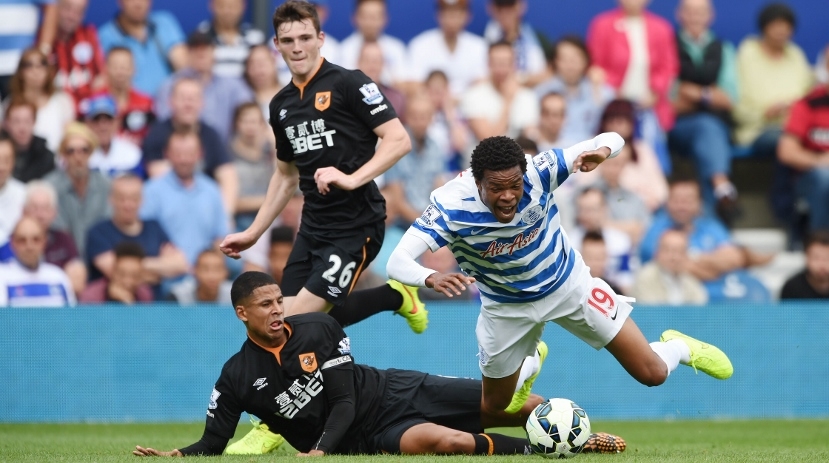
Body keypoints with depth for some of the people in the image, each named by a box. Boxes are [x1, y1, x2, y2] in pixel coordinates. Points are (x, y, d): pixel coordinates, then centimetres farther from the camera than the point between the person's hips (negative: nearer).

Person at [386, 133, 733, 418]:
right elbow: (397, 262, -42)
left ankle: (680, 347, 37)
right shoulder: (450, 207, -35)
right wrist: (431, 278, -64)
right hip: (507, 308, 0)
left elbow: (613, 140, -24)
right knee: (494, 407, 17)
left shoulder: (537, 172, -31)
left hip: (568, 284, 0)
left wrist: (600, 152, -50)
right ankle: (531, 363, 52)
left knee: (652, 374, -1)